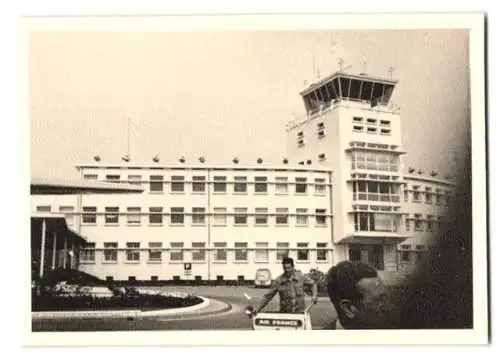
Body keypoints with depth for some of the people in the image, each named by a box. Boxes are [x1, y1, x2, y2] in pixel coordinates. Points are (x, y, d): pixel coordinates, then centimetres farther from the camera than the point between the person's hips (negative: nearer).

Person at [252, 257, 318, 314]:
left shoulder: (300, 277, 0)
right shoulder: (278, 281, -3)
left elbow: (312, 284, 14)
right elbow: (268, 296, 1)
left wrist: (314, 295, -3)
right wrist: (258, 308, -6)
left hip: (299, 312, 0)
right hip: (285, 313, 0)